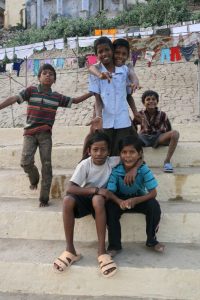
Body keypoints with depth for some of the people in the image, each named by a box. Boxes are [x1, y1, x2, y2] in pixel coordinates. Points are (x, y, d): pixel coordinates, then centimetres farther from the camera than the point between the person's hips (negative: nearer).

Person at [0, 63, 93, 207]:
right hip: (30, 133, -1)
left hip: (46, 134, 2)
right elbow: (14, 99, -5)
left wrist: (93, 92, 5)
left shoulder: (57, 96, 8)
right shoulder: (31, 90, 2)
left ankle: (44, 198, 10)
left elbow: (75, 100, 13)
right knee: (26, 162, -15)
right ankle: (34, 178, 21)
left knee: (47, 165, -1)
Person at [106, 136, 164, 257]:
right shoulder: (116, 170, -23)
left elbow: (153, 193, -22)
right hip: (121, 200, 0)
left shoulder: (144, 169, -23)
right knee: (110, 207, -28)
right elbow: (110, 192, -21)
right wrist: (119, 202, -43)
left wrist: (135, 200, -37)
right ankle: (114, 245, -12)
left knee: (154, 205, -26)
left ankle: (152, 240, -3)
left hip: (139, 199, 0)